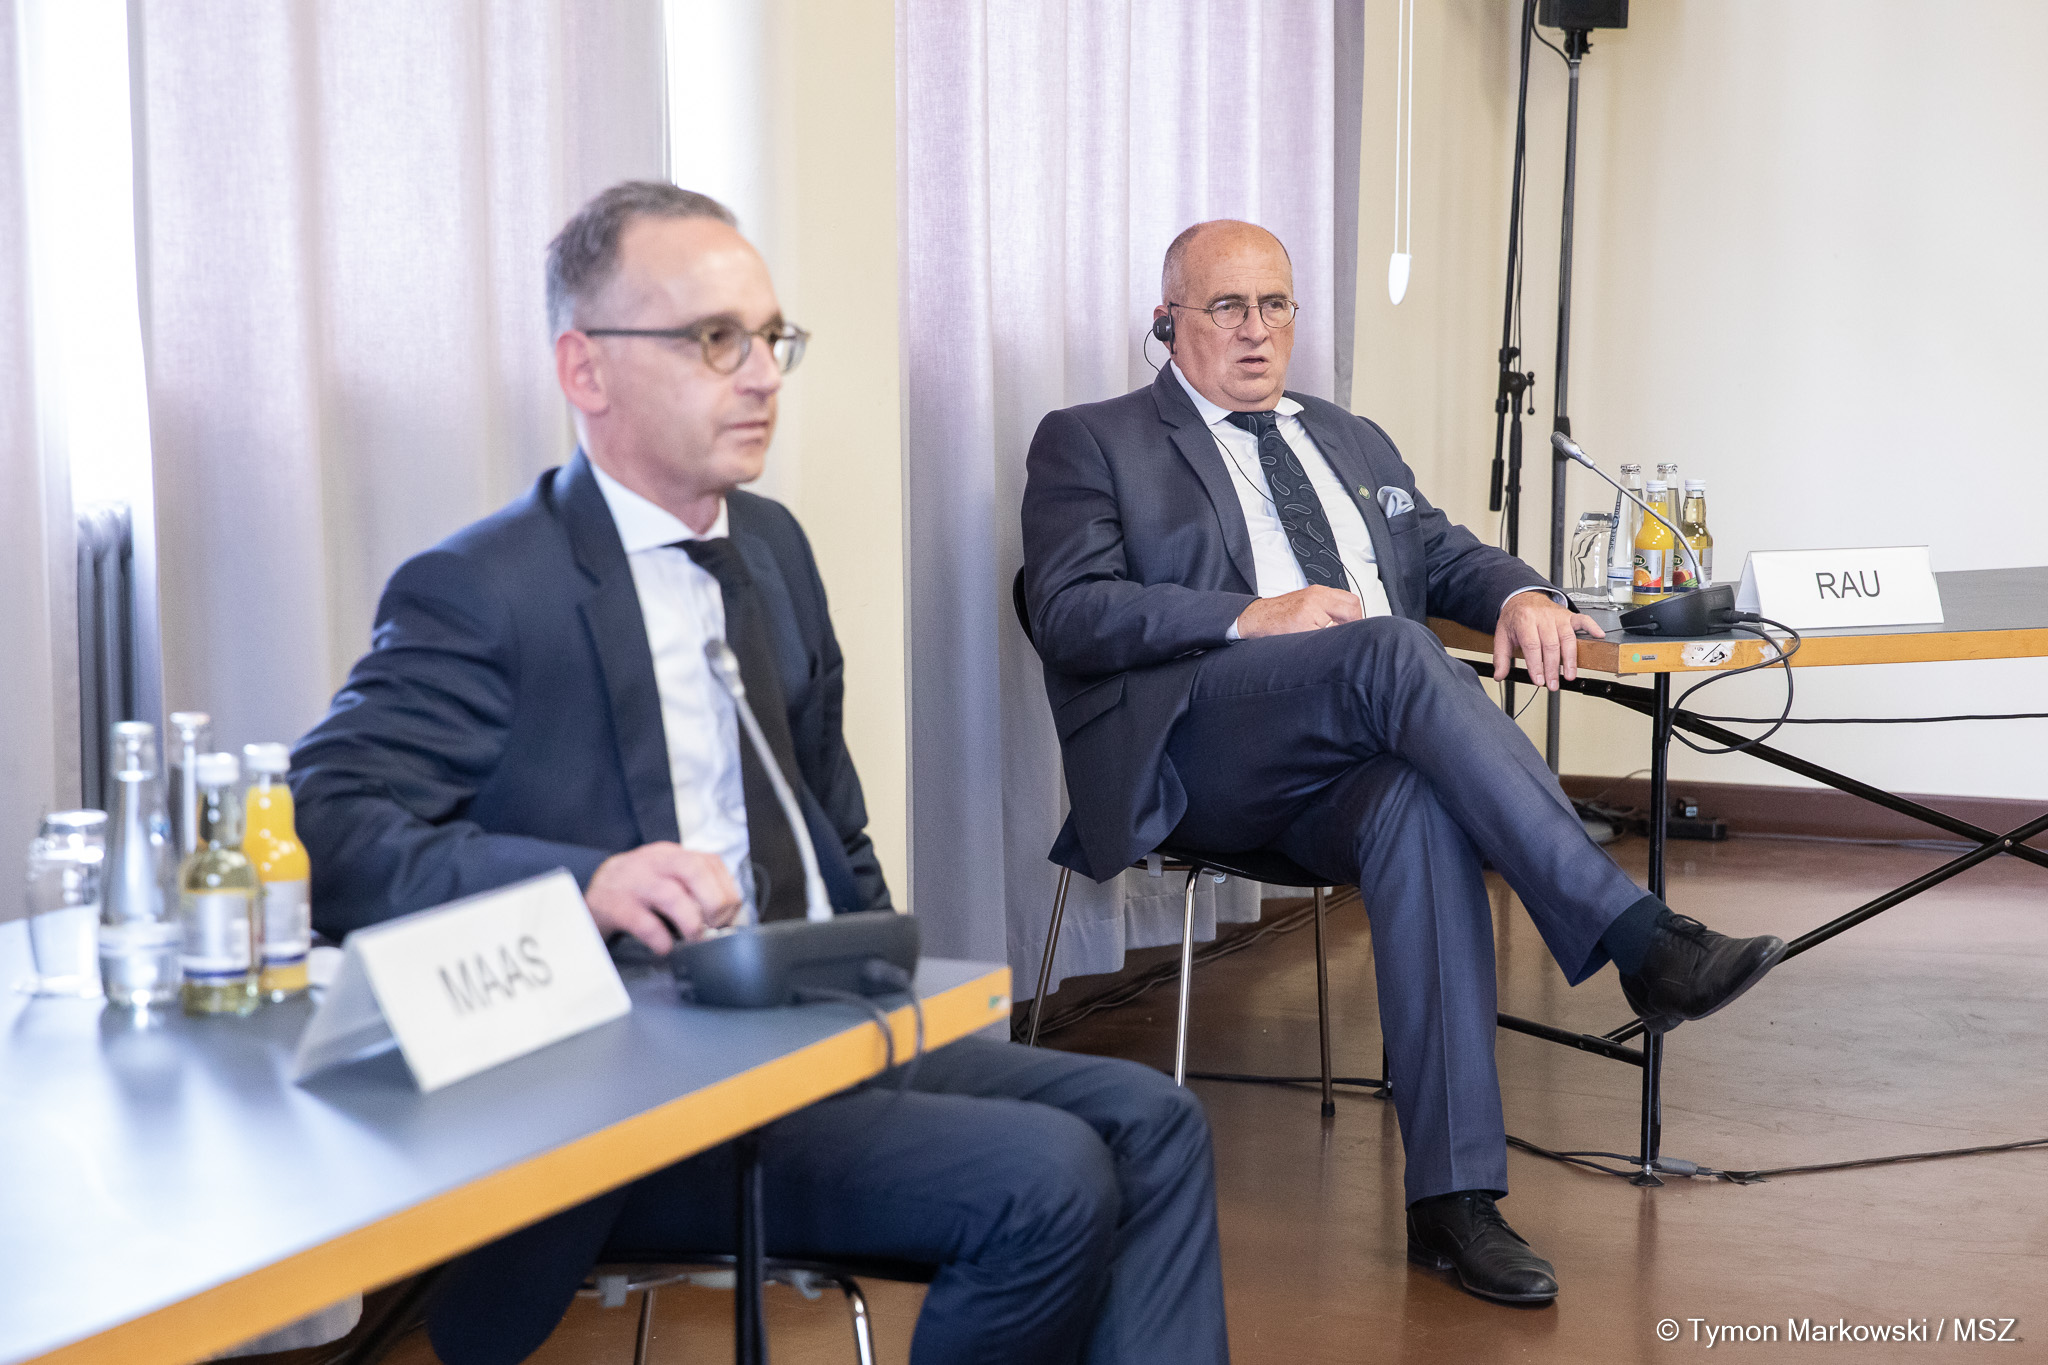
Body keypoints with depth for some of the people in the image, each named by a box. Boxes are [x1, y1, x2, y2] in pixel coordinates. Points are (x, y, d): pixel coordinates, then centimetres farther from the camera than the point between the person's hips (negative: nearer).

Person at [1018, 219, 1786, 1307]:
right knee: (1393, 647, -33)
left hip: (1354, 765, 4)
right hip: (1200, 752, -4)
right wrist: (1252, 617, -16)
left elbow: (1444, 554, 28)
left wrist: (1519, 594, 1)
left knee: (1422, 813, -34)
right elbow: (1069, 613, -1)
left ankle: (1452, 1197, -36)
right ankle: (1636, 937, -38)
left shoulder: (1351, 442, 32)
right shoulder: (1091, 444, 13)